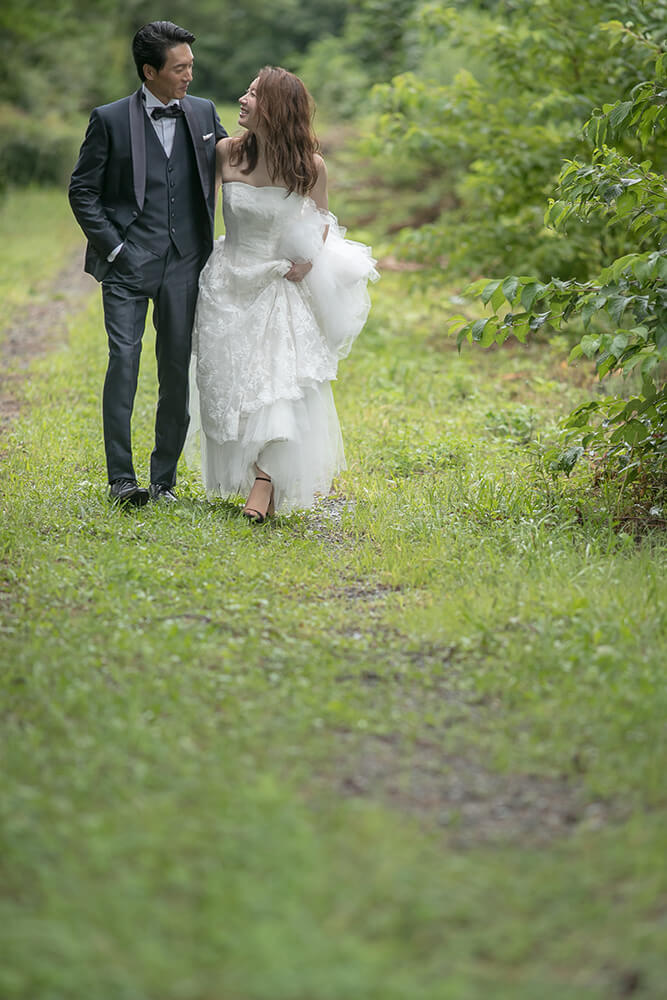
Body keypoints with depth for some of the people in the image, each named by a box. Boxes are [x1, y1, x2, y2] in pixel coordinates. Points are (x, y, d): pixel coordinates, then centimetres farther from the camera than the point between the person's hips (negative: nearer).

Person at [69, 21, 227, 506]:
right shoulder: (110, 120, -1)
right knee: (124, 360, -10)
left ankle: (164, 478, 13)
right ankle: (121, 477, -5)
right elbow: (82, 191, 2)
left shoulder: (204, 113, 9)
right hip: (128, 264, -3)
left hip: (185, 264, 3)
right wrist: (112, 247, -6)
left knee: (178, 370, 4)